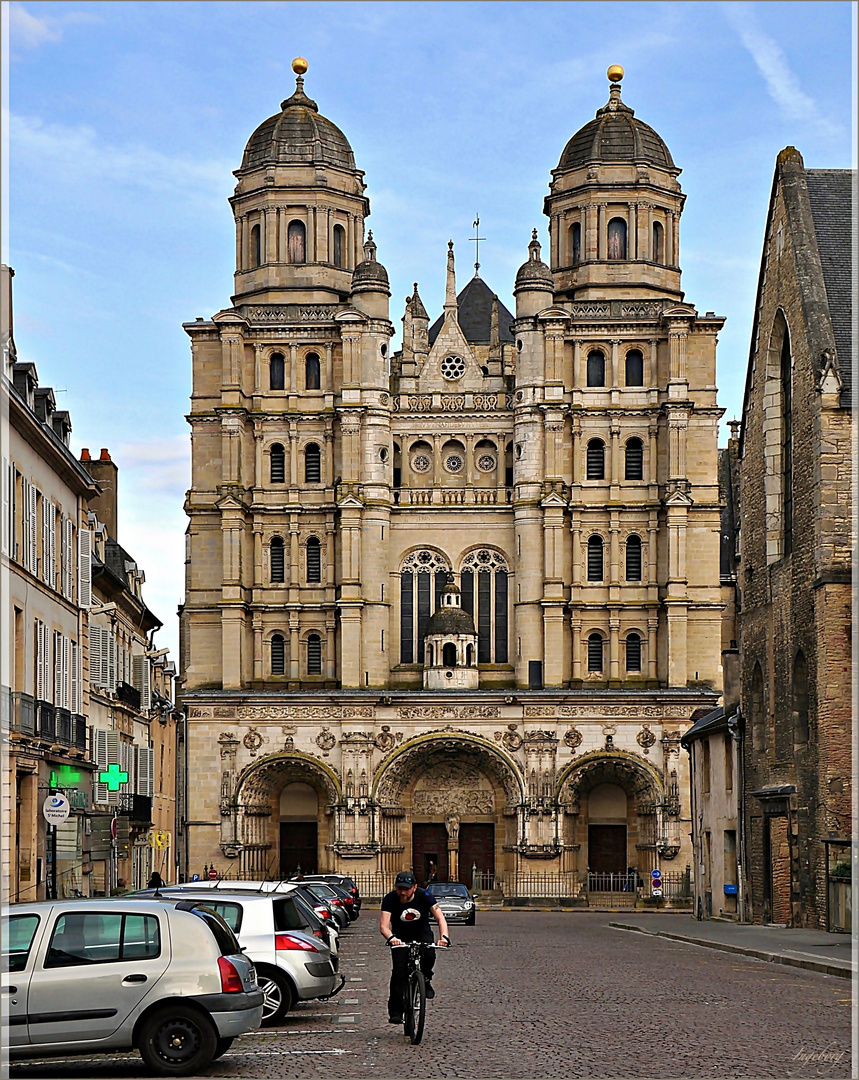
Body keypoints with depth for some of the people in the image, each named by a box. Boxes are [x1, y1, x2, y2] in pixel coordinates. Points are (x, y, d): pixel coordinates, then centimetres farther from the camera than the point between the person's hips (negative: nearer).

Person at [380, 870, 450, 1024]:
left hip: (422, 933, 0)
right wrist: (391, 938, -56)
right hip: (400, 936, 0)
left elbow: (440, 918, -29)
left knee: (429, 955, -30)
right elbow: (383, 926, -33)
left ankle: (426, 980, 0)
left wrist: (444, 936, -49)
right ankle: (395, 1011, -8)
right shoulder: (390, 899, -24)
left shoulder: (424, 896, -23)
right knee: (398, 971, -14)